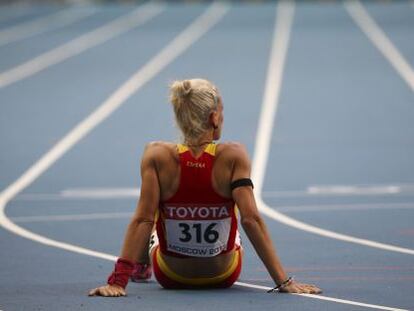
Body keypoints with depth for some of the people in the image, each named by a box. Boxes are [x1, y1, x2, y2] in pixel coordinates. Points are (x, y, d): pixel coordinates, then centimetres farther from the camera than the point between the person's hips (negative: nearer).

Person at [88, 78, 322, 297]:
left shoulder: (157, 156, -21)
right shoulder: (234, 156, -22)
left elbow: (142, 219, -23)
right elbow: (251, 219, -26)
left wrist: (118, 281, -21)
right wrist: (284, 281, -24)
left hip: (170, 276, 0)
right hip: (223, 277, 0)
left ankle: (141, 265, 49)